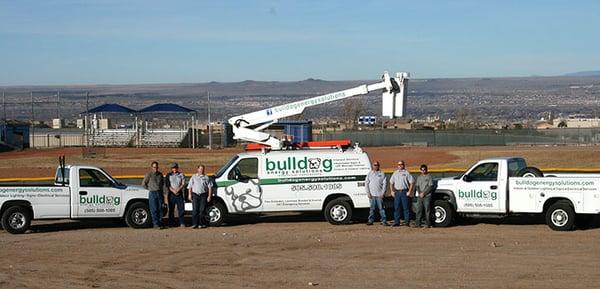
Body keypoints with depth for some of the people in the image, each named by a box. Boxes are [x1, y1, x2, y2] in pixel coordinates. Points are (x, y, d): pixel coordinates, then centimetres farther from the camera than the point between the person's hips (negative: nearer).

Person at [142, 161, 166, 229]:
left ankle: (160, 223, 9)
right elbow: (143, 183, 0)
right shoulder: (149, 174, -4)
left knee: (160, 209, 3)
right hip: (152, 193, -4)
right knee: (154, 209, -5)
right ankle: (156, 224, -3)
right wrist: (150, 189, 3)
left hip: (160, 193, 4)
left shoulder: (160, 174, 11)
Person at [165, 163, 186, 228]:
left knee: (181, 209, -4)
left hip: (179, 194, 1)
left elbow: (183, 184, 2)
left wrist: (178, 189, -14)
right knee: (171, 209, 2)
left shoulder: (181, 175, 10)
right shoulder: (168, 175, 7)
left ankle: (182, 223, -2)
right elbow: (167, 185, -1)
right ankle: (171, 223, 7)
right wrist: (173, 190, -14)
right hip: (171, 194, -1)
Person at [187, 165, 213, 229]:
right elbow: (190, 186, 13)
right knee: (195, 210, -4)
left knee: (202, 210, -3)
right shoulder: (193, 177, 15)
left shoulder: (206, 177, 11)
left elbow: (210, 187, 7)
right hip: (195, 195, 1)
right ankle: (194, 224, -2)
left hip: (203, 195, -1)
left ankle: (202, 224, 3)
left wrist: (209, 196, -1)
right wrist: (189, 194, 2)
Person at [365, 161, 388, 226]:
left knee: (381, 208, -4)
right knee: (372, 208, 3)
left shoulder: (382, 174, 7)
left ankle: (384, 221, -1)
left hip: (379, 194, -2)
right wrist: (368, 192, 0)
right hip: (372, 195, 2)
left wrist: (383, 192, -6)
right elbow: (366, 183, 9)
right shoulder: (369, 174, 11)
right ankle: (371, 220, 8)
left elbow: (385, 183, 3)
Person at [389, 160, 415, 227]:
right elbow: (391, 183, 19)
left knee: (406, 207, -4)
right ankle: (396, 222, 7)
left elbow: (412, 182, -2)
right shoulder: (395, 173, 15)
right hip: (397, 192, 4)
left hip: (404, 192, -4)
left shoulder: (406, 173, 2)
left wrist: (409, 191, -9)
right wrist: (392, 191, 7)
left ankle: (407, 222, 0)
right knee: (396, 207, 3)